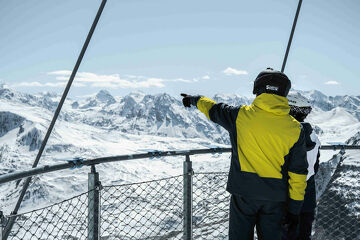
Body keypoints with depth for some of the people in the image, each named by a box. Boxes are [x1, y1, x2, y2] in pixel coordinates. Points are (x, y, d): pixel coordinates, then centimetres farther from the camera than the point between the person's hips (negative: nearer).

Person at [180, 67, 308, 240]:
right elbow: (298, 172, -2)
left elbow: (214, 110, 13)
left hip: (244, 192, -1)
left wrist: (195, 100, 35)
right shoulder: (295, 129, -5)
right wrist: (295, 206, 7)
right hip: (275, 195, 2)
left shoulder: (241, 115, -8)